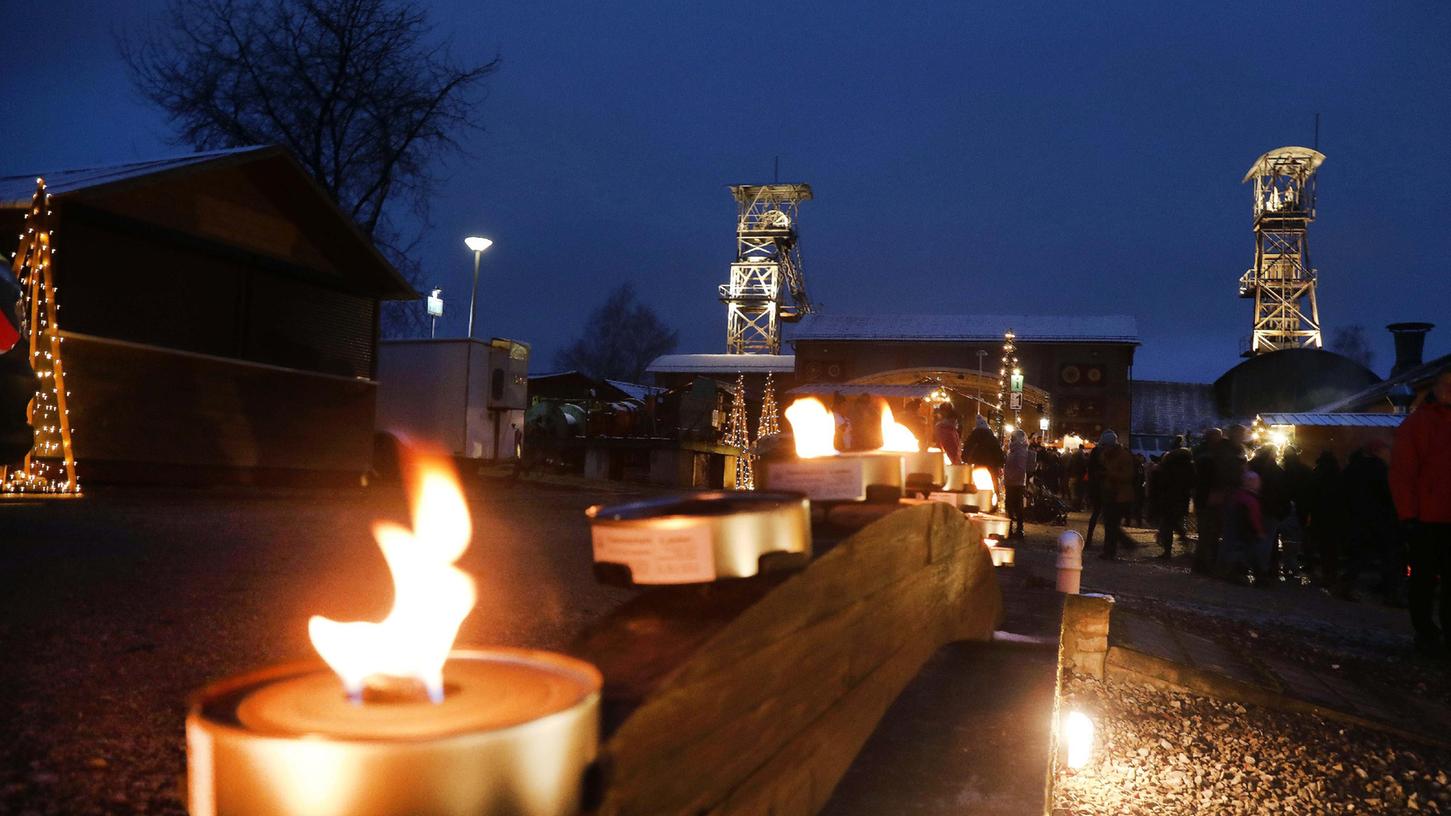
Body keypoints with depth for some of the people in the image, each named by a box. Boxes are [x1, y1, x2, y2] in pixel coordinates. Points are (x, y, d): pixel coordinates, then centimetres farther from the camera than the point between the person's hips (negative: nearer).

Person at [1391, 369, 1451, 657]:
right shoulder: (1415, 424, -3)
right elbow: (1401, 473, -8)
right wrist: (1409, 516, -14)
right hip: (1427, 519, -4)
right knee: (1425, 578, 5)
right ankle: (1426, 634, 13)